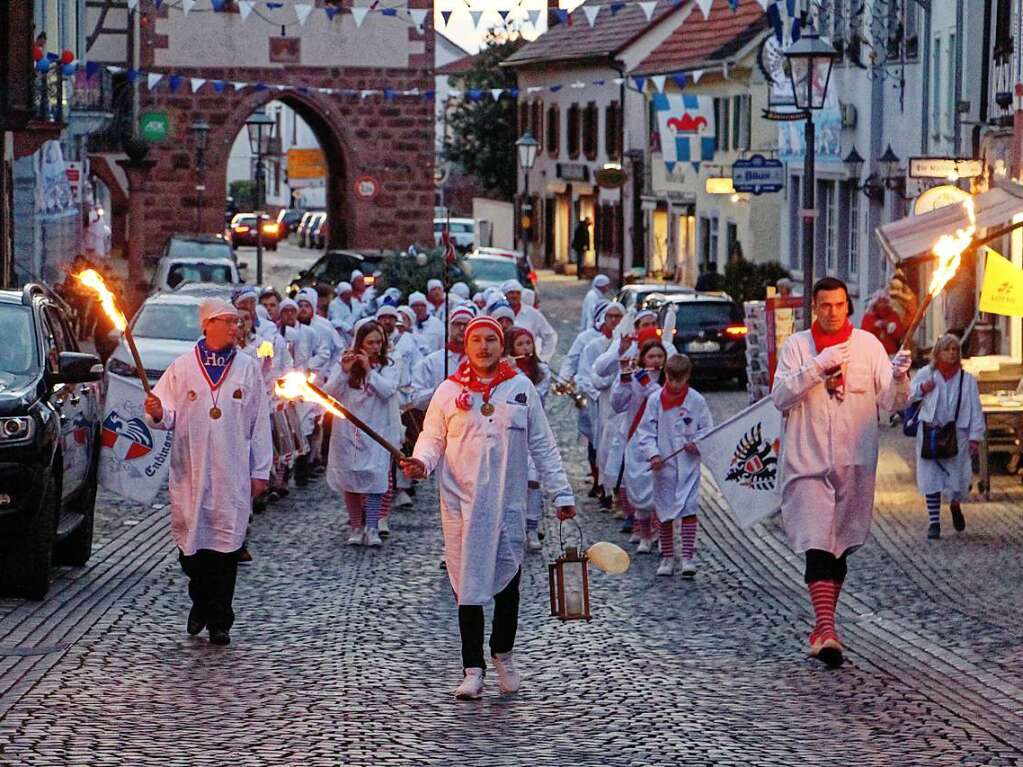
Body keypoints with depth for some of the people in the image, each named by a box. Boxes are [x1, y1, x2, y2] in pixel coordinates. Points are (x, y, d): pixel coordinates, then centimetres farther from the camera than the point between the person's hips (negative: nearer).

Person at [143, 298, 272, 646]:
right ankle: (202, 603, 28)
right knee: (190, 540, 5)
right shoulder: (182, 367, 3)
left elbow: (260, 422, 8)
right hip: (190, 470, 0)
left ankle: (219, 620, 5)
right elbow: (167, 415, 1)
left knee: (226, 543, -2)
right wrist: (157, 413, -23)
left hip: (232, 472, 0)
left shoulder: (248, 368, 5)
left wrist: (260, 471, 5)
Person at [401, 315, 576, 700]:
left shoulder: (521, 389, 4)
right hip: (462, 503, -1)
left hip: (508, 503, 1)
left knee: (507, 583, 5)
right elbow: (432, 438, 6)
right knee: (468, 586, -1)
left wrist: (561, 493, 5)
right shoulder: (449, 391, 2)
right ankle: (472, 668, 4)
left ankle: (503, 653, 27)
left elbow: (542, 445, 7)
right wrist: (421, 462, -17)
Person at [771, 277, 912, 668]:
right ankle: (826, 631, -24)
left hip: (855, 463, 2)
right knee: (817, 546, -15)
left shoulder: (868, 345, 4)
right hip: (808, 461, -2)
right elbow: (781, 397, -9)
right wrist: (819, 365, -19)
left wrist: (899, 376, -23)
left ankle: (822, 627, 25)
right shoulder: (796, 346, 2)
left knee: (840, 546, 11)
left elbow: (891, 402, -1)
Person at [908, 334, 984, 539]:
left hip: (957, 435, 0)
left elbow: (976, 410, 2)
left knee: (959, 479, -1)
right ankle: (934, 521, 11)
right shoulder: (925, 374, 3)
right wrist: (921, 389, -9)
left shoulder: (967, 380, 3)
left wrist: (975, 436, -5)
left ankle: (955, 505, 33)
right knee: (931, 478, 1)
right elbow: (907, 395, 11)